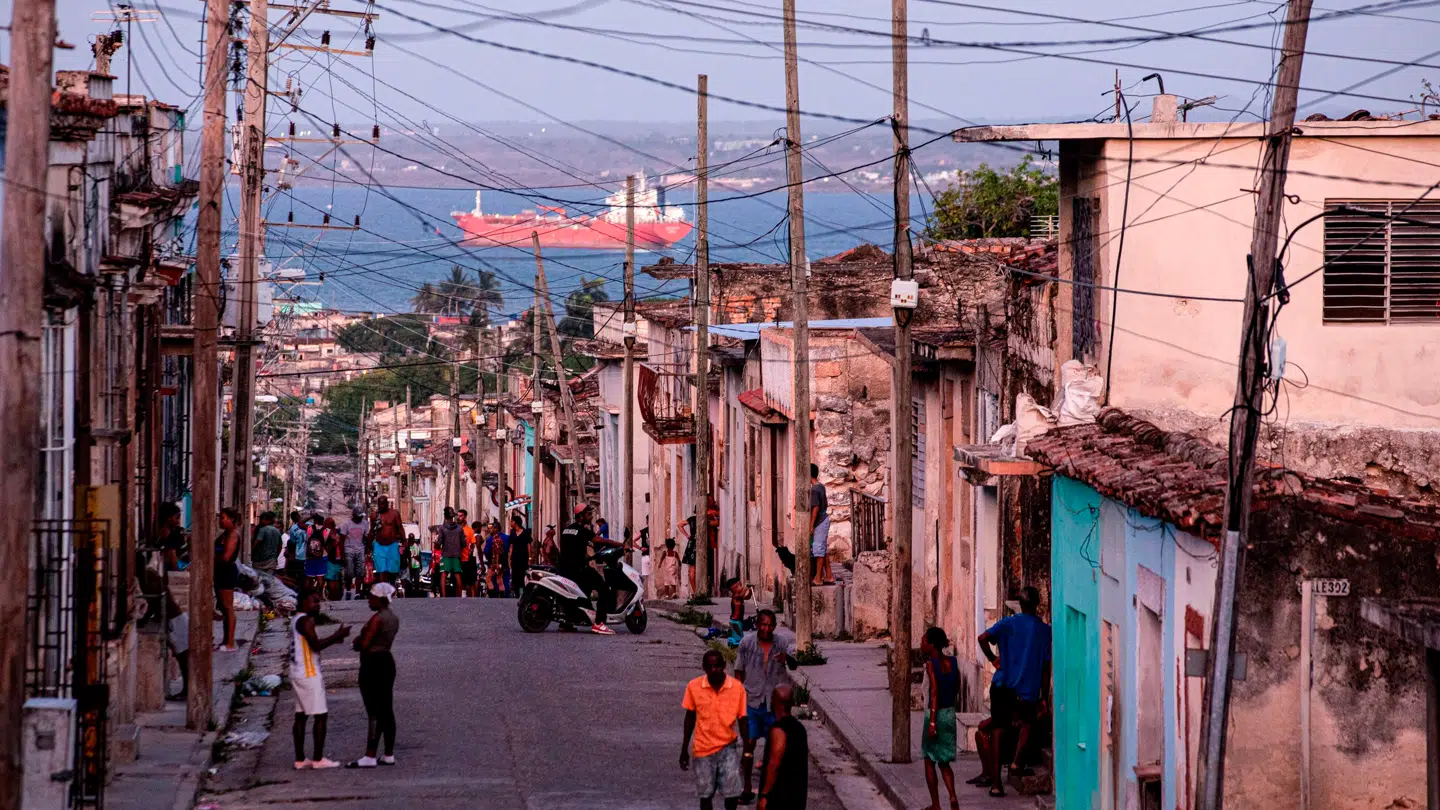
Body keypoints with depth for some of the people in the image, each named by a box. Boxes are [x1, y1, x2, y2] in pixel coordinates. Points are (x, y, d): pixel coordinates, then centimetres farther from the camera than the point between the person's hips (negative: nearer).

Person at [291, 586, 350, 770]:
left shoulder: (296, 620, 16)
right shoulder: (306, 620, -15)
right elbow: (316, 645, -22)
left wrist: (332, 640, 18)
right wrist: (337, 635, -14)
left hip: (297, 674, 10)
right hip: (309, 675, -10)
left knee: (300, 716, 10)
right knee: (321, 716, -5)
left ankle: (300, 759, 11)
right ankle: (318, 759, -4)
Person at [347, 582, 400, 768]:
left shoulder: (377, 618, -17)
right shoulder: (394, 619, 12)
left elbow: (365, 644, -18)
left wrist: (357, 642, 4)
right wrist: (361, 641, 6)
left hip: (372, 664, -9)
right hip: (387, 661, 9)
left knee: (373, 713, -8)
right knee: (387, 711, 10)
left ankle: (370, 757, -7)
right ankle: (389, 755, 12)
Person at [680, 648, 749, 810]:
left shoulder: (737, 688, -9)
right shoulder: (694, 687, -7)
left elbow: (742, 720, -1)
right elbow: (690, 718, 4)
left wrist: (747, 751, 0)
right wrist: (684, 750, 7)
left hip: (728, 748, -1)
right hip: (703, 748, 1)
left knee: (732, 793, -5)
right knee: (706, 794, 6)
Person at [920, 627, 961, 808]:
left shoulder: (931, 664, -14)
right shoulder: (952, 662, 3)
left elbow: (935, 692, -20)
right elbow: (957, 689, 7)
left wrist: (932, 722, -21)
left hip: (936, 714, -6)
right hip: (950, 713, 6)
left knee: (930, 762, 9)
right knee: (944, 763, 15)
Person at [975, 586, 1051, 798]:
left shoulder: (1008, 623, 0)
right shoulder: (1045, 631, 1)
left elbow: (983, 638, -15)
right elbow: (1046, 668, 2)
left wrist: (993, 658, 1)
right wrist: (1044, 697, 9)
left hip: (1003, 685, 0)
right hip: (1029, 689, 0)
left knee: (998, 730, 5)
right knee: (1026, 724, 25)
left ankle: (995, 782, -1)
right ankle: (1017, 760, 1)